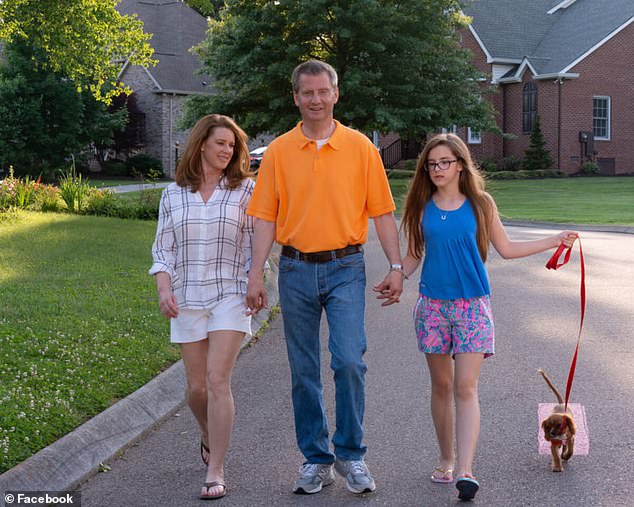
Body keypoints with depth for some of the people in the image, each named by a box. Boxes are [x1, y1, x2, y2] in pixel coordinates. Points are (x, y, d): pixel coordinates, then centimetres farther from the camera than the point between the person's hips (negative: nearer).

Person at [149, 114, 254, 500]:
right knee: (197, 387, 7)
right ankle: (209, 436, 40)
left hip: (230, 295, -2)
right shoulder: (174, 194, 8)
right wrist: (164, 288, -5)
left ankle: (216, 472, -8)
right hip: (187, 298, 2)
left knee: (218, 379, -14)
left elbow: (256, 243, 6)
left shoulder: (244, 190, 4)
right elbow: (163, 249, 10)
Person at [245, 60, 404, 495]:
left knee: (349, 361, -12)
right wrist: (256, 274, -3)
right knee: (304, 371, 7)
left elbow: (382, 212, 4)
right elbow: (266, 218, 4)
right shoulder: (278, 152, 5)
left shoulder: (360, 147, 3)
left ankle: (351, 454, 6)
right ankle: (316, 459, 19)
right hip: (296, 268, 2)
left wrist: (396, 266, -2)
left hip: (346, 267, -1)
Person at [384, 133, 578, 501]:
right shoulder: (422, 207, 5)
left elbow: (506, 248, 9)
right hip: (433, 304, 2)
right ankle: (446, 460, 22)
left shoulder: (480, 203, 2)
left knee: (466, 388, -9)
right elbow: (414, 255, 11)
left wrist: (554, 241, 7)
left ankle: (465, 471, -14)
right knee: (442, 386, 9)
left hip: (473, 304, -2)